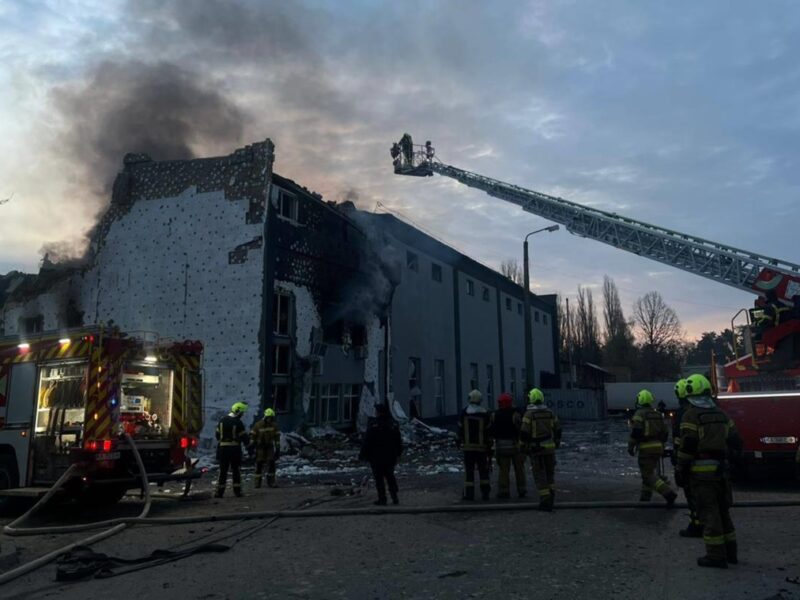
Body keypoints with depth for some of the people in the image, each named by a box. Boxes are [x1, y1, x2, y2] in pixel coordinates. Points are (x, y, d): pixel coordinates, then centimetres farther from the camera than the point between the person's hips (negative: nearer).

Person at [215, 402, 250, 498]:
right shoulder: (238, 423, -11)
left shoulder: (222, 420, 5)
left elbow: (217, 434, 10)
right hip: (235, 448, -4)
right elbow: (244, 437, -8)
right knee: (236, 470, 6)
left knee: (223, 470, 8)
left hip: (222, 448, 4)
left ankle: (220, 492, 6)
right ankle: (237, 490, 7)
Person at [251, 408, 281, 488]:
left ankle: (271, 482, 2)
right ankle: (258, 482, 9)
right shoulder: (258, 425, -10)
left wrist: (278, 449, -1)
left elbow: (277, 437, 2)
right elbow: (252, 436, -5)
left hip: (270, 447, 2)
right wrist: (251, 447, -7)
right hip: (260, 447, -2)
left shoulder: (274, 425, -3)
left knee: (271, 464, -5)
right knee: (259, 465, -1)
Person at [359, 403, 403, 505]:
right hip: (391, 456, 5)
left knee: (379, 478, 3)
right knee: (390, 476, 15)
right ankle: (395, 498, 12)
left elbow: (367, 442, -13)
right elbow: (398, 441, 12)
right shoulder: (393, 423, 4)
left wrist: (363, 454, -5)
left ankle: (382, 499, 3)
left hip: (376, 456, -5)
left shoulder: (373, 425, -15)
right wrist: (398, 452, 21)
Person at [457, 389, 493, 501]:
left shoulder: (464, 412, -4)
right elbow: (488, 432, -3)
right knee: (483, 470, 11)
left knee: (469, 470, 3)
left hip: (468, 446, 0)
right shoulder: (484, 413, -4)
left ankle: (469, 493, 3)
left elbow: (460, 429, 1)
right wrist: (489, 446, 3)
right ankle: (485, 493, 13)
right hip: (481, 447, 1)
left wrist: (458, 441, 14)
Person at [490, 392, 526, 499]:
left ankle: (504, 491, 2)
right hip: (515, 445, -2)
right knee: (519, 469, 11)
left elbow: (491, 431, 1)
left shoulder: (494, 415, -1)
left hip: (501, 445, 2)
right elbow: (521, 430, -12)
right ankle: (521, 491, 17)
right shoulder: (515, 415, -11)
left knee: (503, 470, 6)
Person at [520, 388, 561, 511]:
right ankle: (551, 496, 16)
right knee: (550, 473, 19)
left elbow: (524, 433, -14)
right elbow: (558, 430, 11)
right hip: (549, 447, 4)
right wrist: (556, 443, 23)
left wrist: (524, 444, 2)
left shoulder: (529, 414, -11)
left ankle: (545, 501, -1)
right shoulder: (550, 413, 4)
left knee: (540, 475, 2)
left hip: (535, 449, -4)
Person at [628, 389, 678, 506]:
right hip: (658, 447, 7)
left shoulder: (639, 413, -8)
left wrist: (630, 446, -10)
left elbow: (636, 432, -18)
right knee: (649, 472, 18)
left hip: (646, 448, -7)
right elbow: (665, 433, 15)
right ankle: (645, 497, 23)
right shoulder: (658, 414, 13)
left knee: (649, 475, -6)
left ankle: (669, 493, -20)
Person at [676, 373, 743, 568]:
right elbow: (735, 441, 12)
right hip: (720, 470, 7)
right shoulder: (721, 415, 10)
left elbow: (687, 446, -15)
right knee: (722, 511, 18)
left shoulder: (691, 415, -10)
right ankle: (730, 551, 26)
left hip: (701, 471, -7)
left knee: (709, 512, -2)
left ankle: (716, 555, 0)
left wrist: (681, 470, -8)